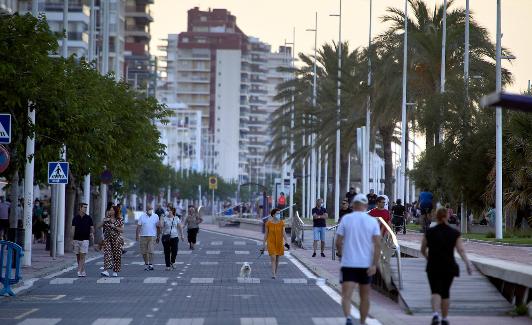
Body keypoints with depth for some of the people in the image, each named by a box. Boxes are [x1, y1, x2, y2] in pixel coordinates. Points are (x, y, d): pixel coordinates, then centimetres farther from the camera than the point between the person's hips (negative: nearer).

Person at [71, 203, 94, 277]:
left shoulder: (88, 218, 3)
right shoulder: (75, 218, 6)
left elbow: (92, 228, 8)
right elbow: (73, 229, 7)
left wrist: (92, 234, -12)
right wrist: (72, 239, 2)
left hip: (85, 239, -2)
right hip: (76, 239, 2)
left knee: (82, 256, -11)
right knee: (78, 256, 5)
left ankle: (80, 271, -15)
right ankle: (83, 271, 16)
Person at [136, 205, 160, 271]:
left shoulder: (155, 217, 7)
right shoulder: (142, 217, 4)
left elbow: (158, 227, 11)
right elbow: (138, 227, 1)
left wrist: (158, 236, 9)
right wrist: (137, 235, -9)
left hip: (152, 236, -1)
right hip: (143, 236, 1)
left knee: (151, 251, -13)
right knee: (144, 252, 5)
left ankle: (151, 265, -13)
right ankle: (146, 264, 19)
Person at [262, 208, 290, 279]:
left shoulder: (281, 223, -4)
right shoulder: (268, 223, -8)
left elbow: (283, 233, -10)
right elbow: (266, 234, -2)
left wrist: (286, 241, -25)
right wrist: (263, 245, -1)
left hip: (279, 243, 2)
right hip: (271, 242, -2)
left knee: (277, 259, 12)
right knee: (273, 259, -15)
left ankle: (275, 273, 29)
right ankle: (273, 275, -18)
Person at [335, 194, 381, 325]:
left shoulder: (346, 219, -2)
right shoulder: (373, 221, 1)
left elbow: (338, 242, -2)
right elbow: (377, 244, -7)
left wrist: (341, 254, 17)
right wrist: (374, 265, -8)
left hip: (348, 263, -2)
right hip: (366, 264, 2)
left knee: (346, 295, -8)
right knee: (364, 295, 18)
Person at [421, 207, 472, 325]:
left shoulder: (429, 232, -2)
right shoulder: (454, 233, -1)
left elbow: (423, 250, 8)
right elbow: (461, 250, -12)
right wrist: (467, 263, -15)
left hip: (433, 267, -1)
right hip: (449, 267, 1)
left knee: (435, 292, -3)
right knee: (445, 292, 15)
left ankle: (435, 314, -28)